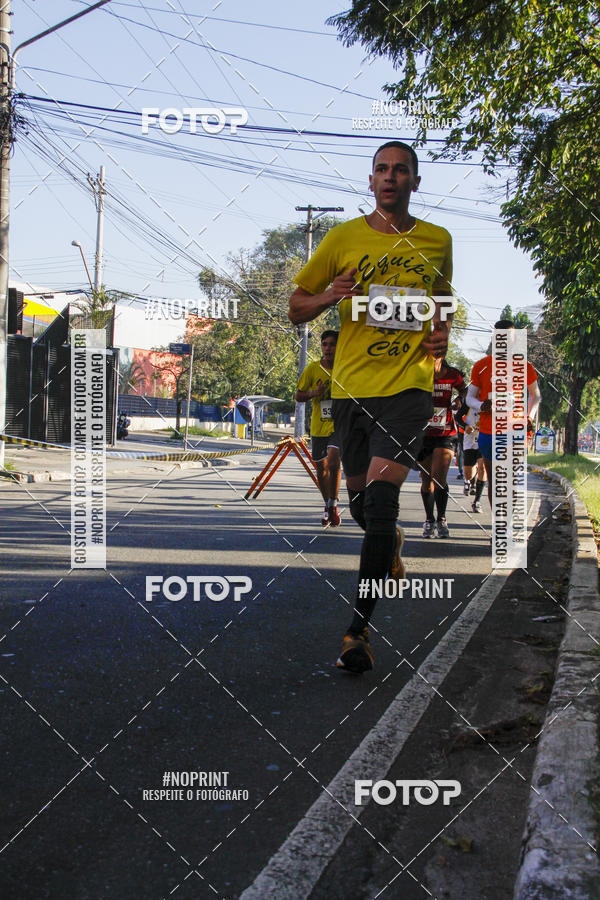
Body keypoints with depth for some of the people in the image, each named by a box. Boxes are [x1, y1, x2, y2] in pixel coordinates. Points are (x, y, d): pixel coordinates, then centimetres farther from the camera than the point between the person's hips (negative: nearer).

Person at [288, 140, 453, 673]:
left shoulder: (438, 241, 9)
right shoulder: (344, 238, 4)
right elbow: (295, 309, 8)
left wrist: (443, 332, 5)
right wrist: (328, 296, -13)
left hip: (409, 384, -1)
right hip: (351, 385, 2)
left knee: (381, 496, -18)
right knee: (361, 506, 12)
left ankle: (359, 630, -15)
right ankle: (391, 545, 50)